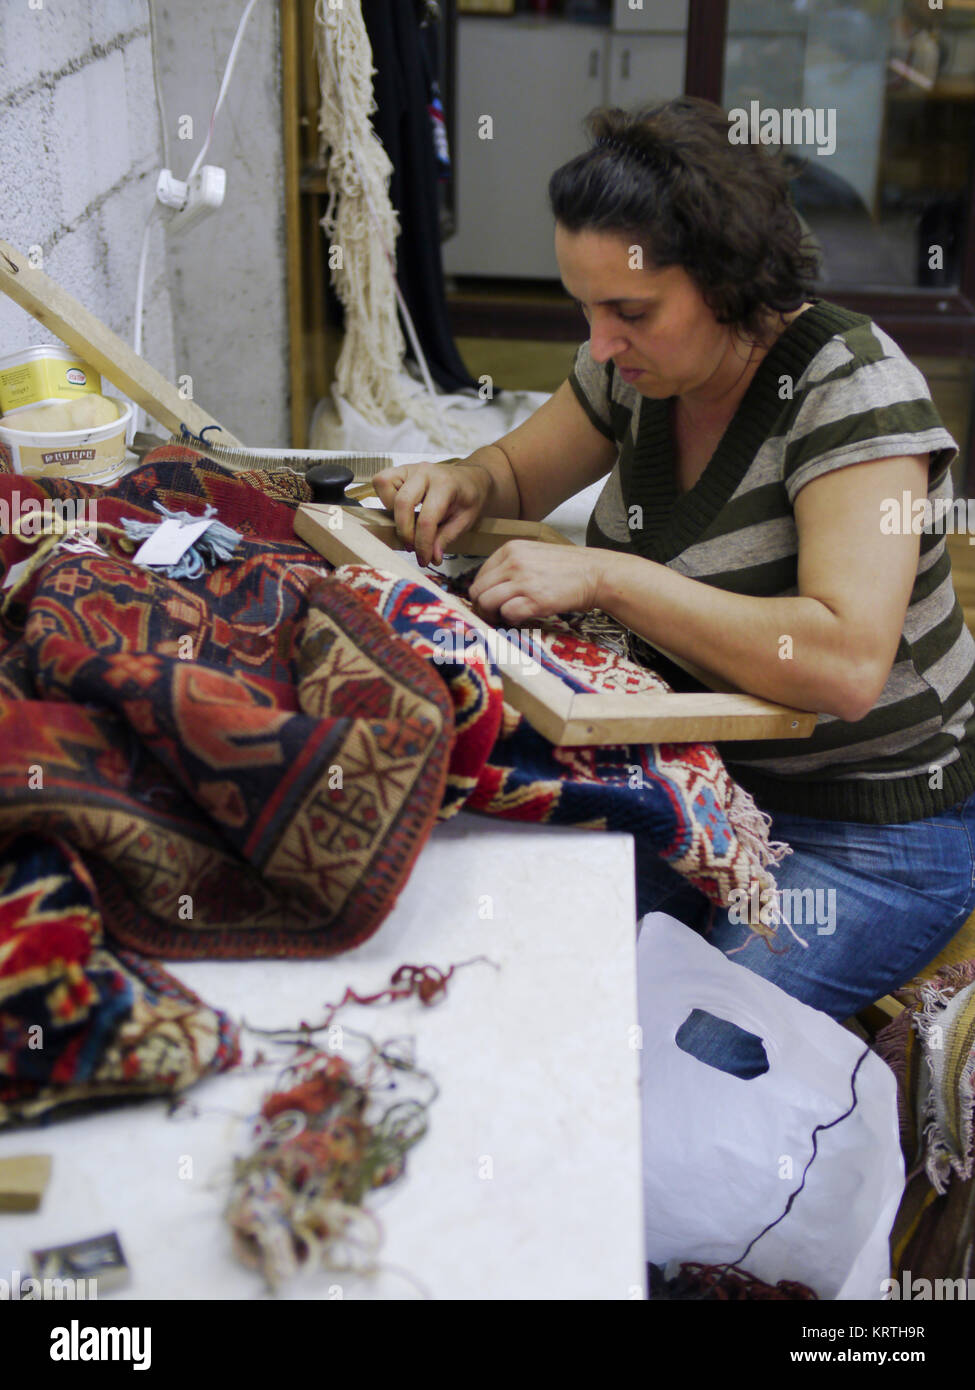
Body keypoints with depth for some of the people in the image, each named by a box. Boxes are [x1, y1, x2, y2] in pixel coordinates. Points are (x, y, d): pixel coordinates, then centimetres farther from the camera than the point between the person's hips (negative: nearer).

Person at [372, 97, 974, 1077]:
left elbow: (847, 665, -33)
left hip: (875, 834, -6)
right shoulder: (641, 364, 0)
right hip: (701, 780, 6)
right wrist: (461, 484, -6)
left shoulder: (850, 385, -20)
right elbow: (519, 473, 18)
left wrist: (604, 575, -33)